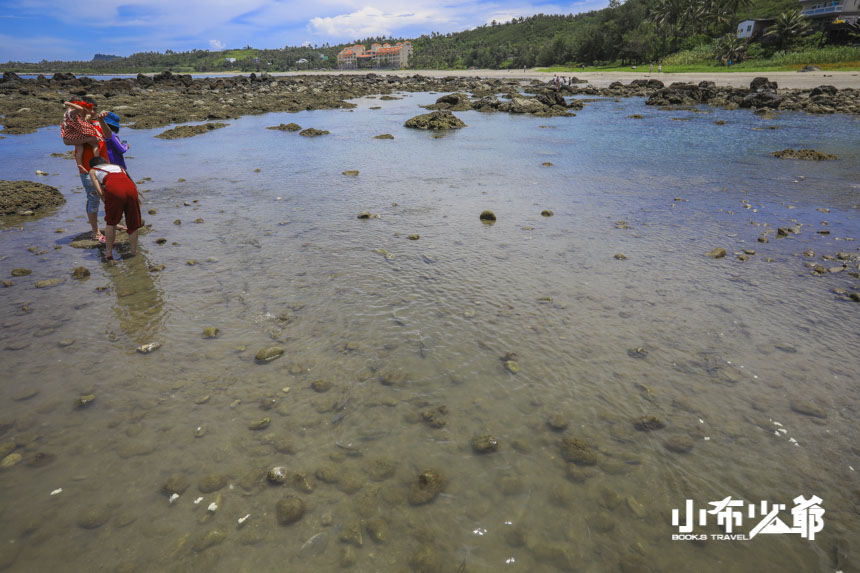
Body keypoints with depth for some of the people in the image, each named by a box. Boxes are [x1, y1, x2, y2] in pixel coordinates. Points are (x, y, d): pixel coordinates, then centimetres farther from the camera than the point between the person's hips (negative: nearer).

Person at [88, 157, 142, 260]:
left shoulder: (93, 170, 29)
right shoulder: (118, 166, 41)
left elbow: (100, 192, 12)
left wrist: (107, 204, 23)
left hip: (114, 189, -3)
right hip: (130, 188, 3)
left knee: (111, 222, 16)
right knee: (133, 223, 18)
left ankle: (109, 252, 20)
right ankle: (134, 251, 24)